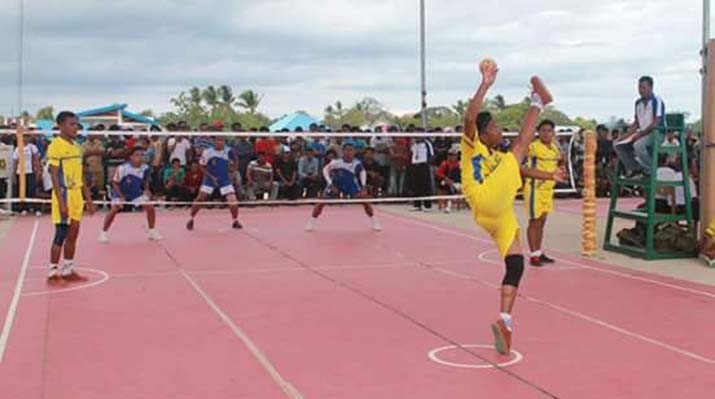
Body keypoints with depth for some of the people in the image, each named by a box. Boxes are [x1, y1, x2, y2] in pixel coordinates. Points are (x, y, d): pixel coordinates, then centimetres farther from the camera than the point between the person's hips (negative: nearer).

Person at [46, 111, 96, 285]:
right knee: (61, 234, -5)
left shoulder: (77, 147, 13)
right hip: (64, 195, -7)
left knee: (73, 234, 10)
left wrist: (88, 199, 16)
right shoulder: (56, 146, -10)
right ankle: (52, 273, 2)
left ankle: (68, 270, 18)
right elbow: (54, 176, -14)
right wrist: (61, 202, -20)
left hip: (77, 196, 7)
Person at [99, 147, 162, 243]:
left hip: (137, 193, 4)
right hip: (120, 193, -3)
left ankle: (152, 232, 12)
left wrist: (147, 189, -10)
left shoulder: (145, 168, -15)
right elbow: (115, 183, -16)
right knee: (114, 210, -21)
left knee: (150, 208, -7)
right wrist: (121, 196, -24)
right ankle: (104, 233, -3)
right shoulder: (122, 168, -28)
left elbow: (146, 180, 7)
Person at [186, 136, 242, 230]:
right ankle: (191, 220, 12)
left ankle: (235, 221, 10)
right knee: (200, 198, -7)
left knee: (233, 200, -11)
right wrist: (211, 177, -15)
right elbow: (202, 167, -5)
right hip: (210, 179, -1)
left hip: (225, 179, 1)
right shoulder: (207, 152, -14)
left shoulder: (228, 151, -11)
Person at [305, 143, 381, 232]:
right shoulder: (336, 162, -29)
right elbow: (325, 170, -20)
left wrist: (363, 186, -14)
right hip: (335, 184, -1)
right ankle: (312, 222, 9)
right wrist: (331, 184, -30)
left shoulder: (357, 163, -22)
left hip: (351, 184, 1)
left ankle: (373, 220, 9)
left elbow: (362, 173, -3)